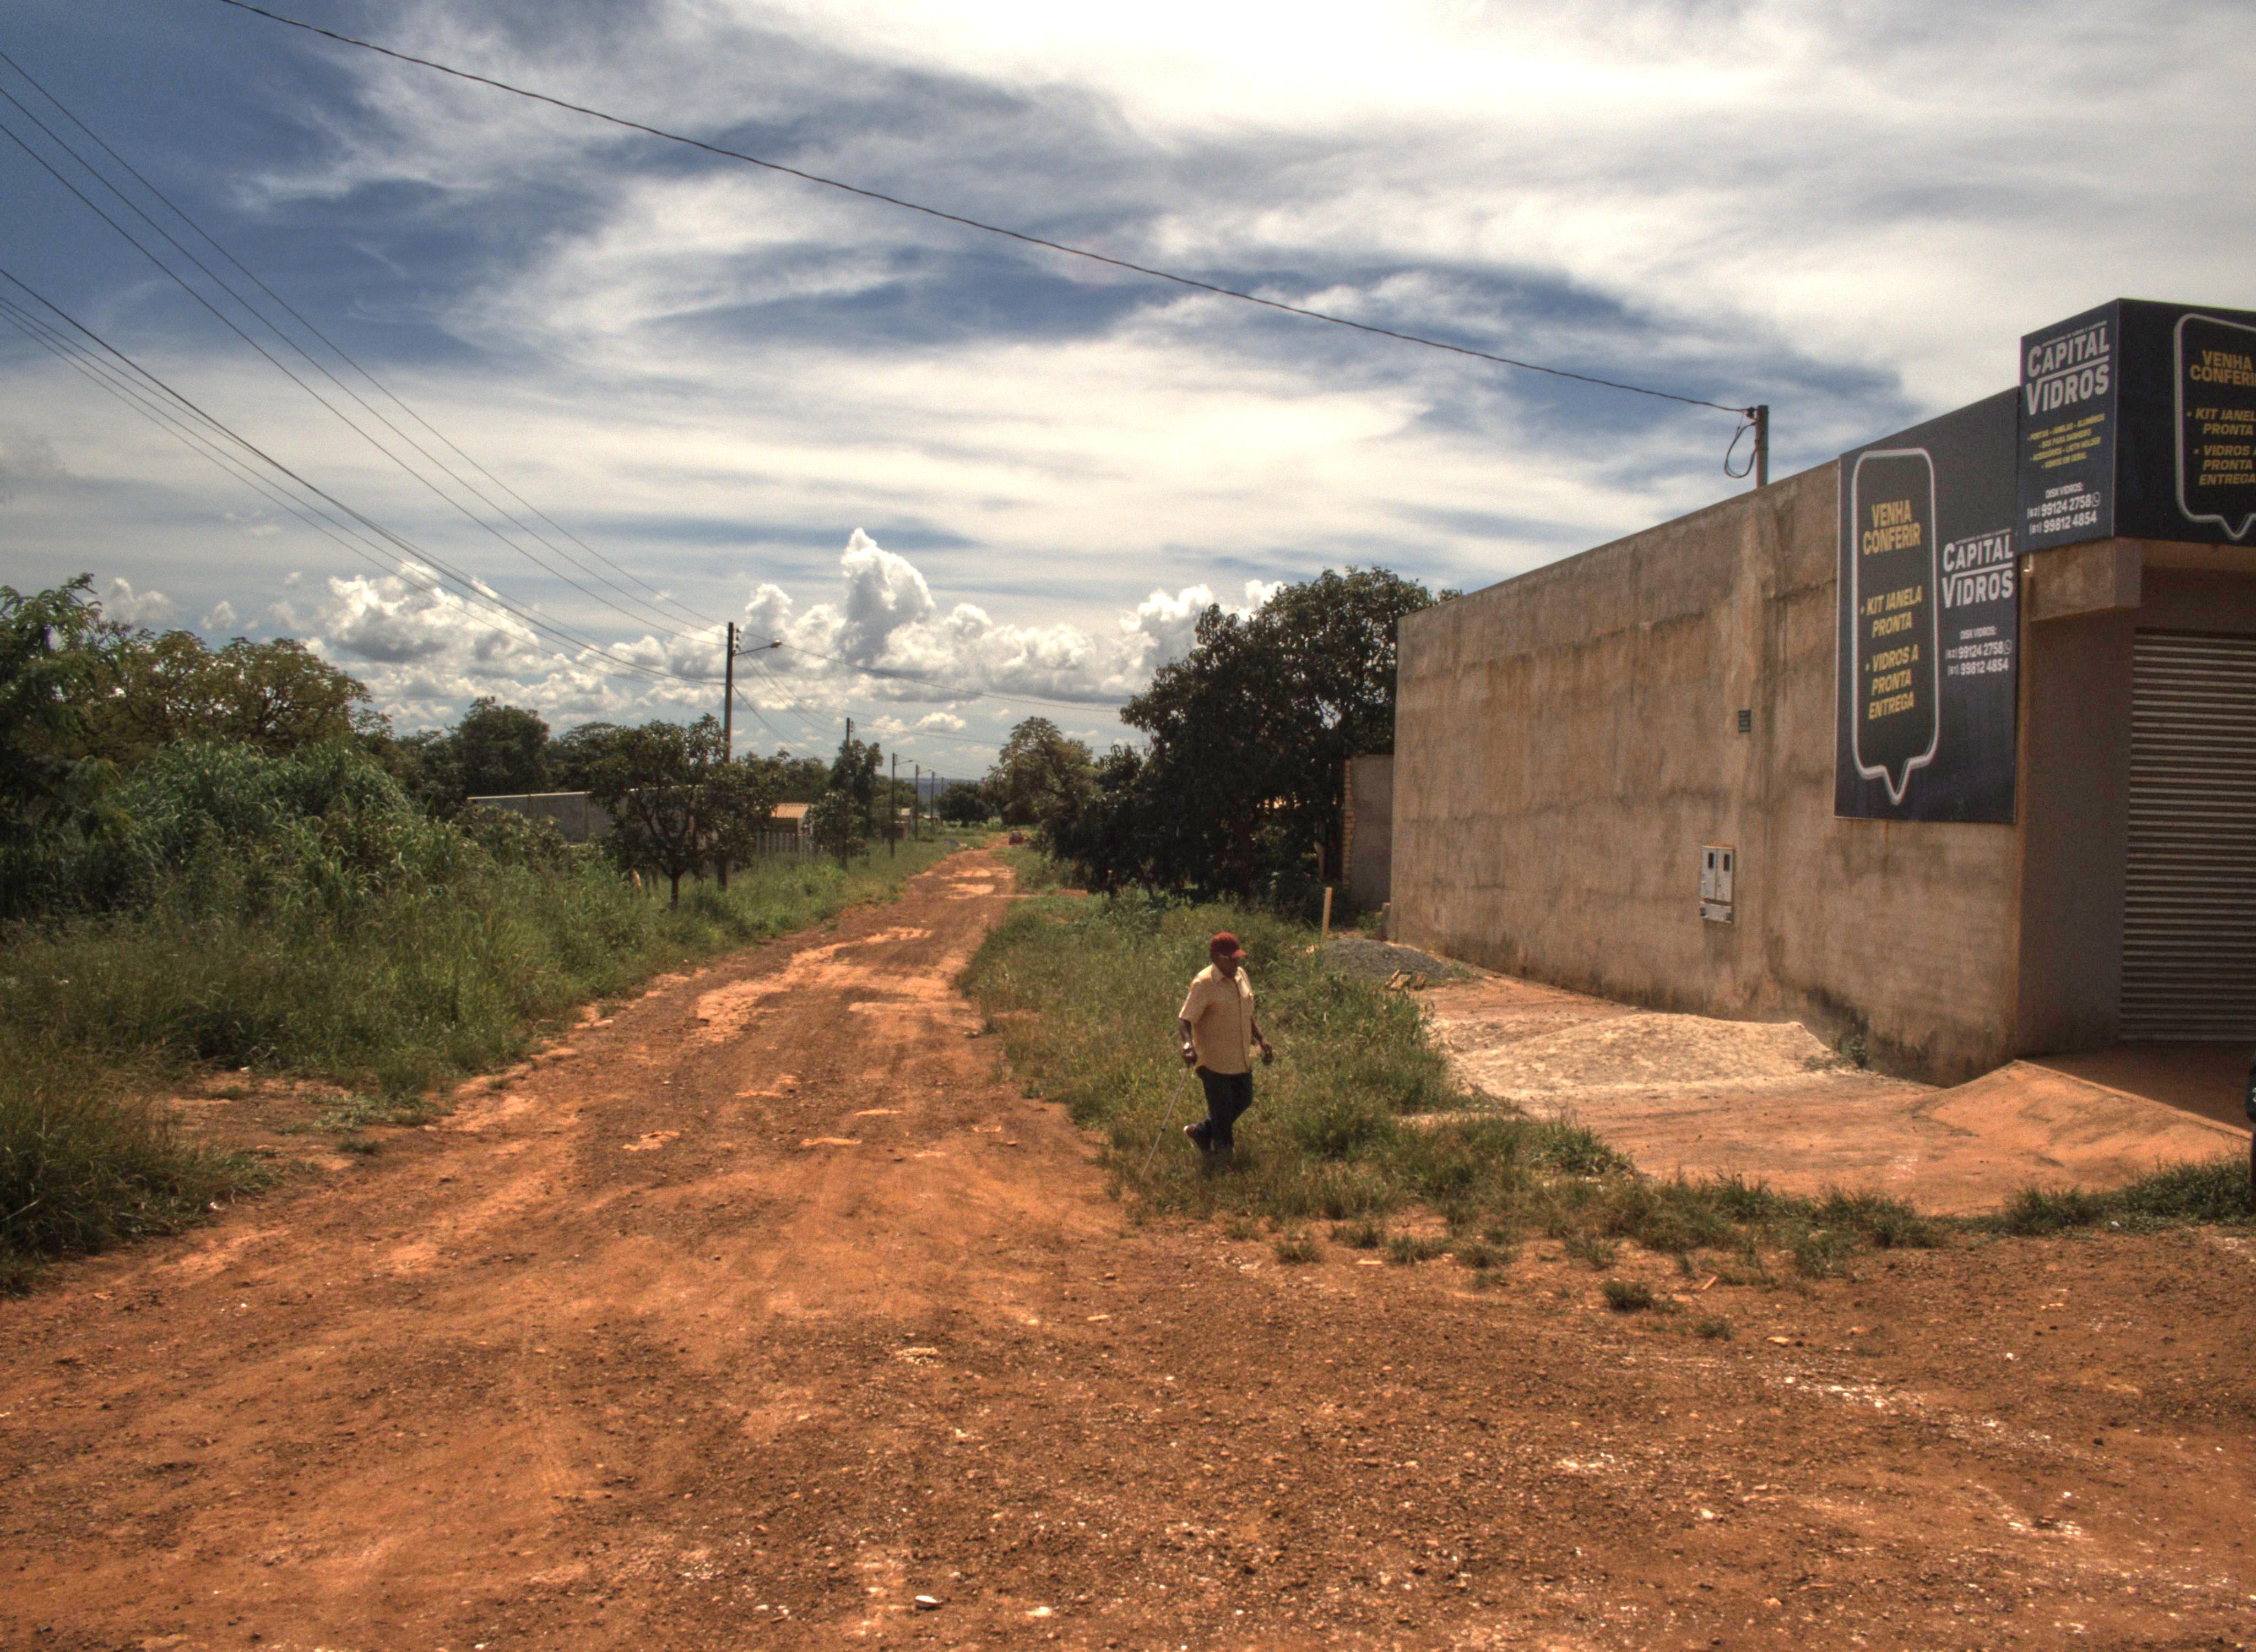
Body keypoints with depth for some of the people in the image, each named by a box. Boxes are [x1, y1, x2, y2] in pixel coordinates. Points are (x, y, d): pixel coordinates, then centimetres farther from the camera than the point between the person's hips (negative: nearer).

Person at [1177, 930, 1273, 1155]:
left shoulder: (1241, 976, 5)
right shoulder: (1204, 983, -20)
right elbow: (1184, 1020, -24)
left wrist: (1261, 1040, 12)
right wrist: (1188, 1044, -41)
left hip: (1241, 1058, 8)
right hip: (1215, 1061, -8)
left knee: (1243, 1101, 20)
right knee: (1222, 1110, 5)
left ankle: (1201, 1132, 38)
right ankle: (1223, 1149, 28)